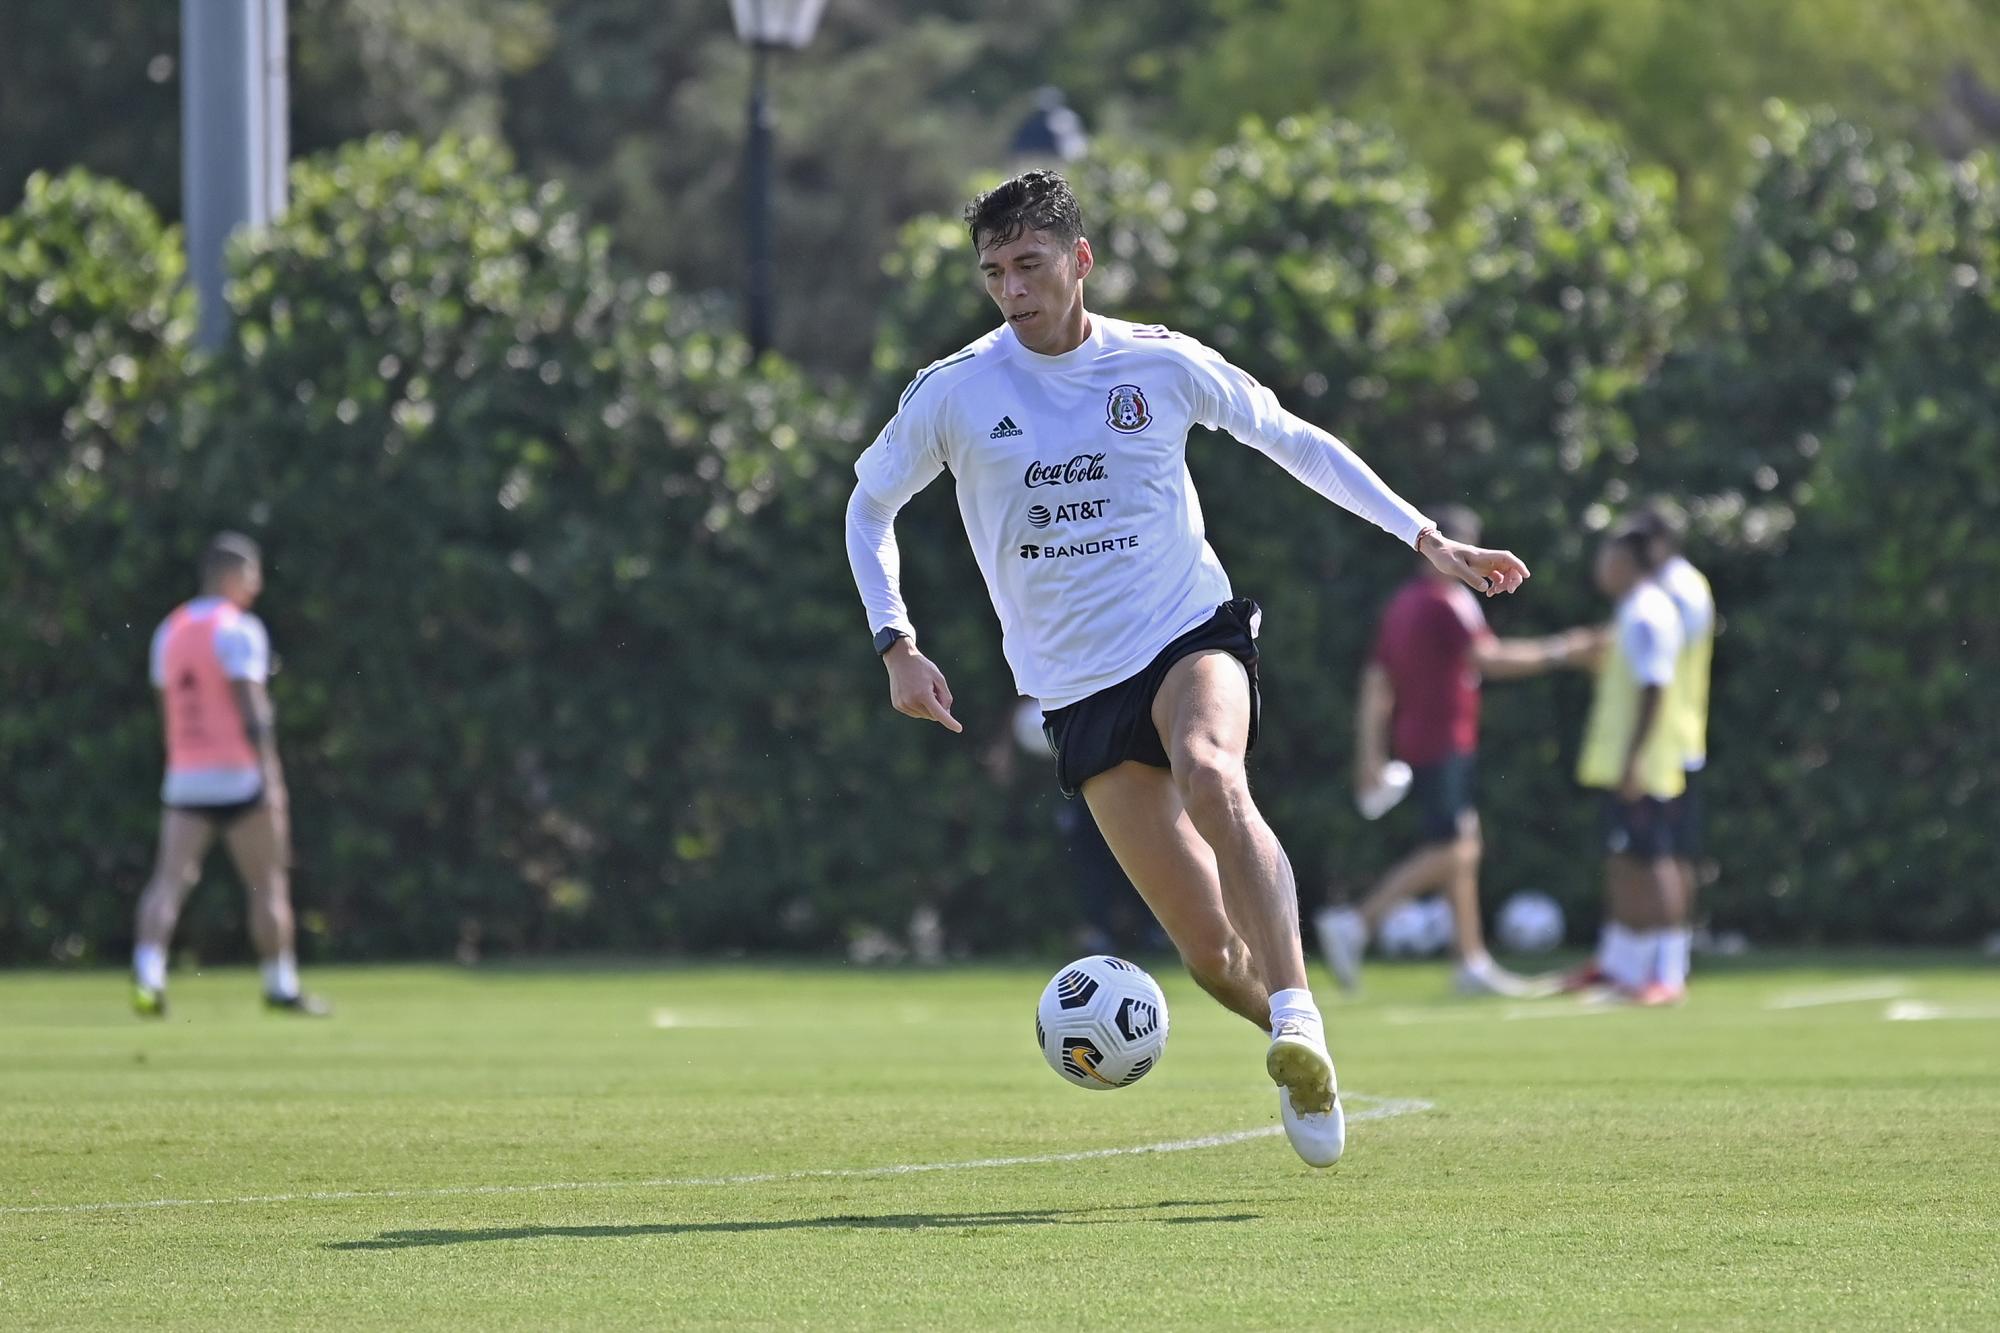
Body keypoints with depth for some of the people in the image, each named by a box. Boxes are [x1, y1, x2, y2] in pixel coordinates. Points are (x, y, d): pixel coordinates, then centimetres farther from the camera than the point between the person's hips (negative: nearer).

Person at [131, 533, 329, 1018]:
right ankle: (281, 986, 11)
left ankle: (148, 972, -22)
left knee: (169, 881, -3)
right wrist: (270, 778, -17)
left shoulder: (169, 632, 13)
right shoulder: (238, 629, -9)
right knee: (269, 885, 6)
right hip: (240, 776, -5)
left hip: (184, 777, 6)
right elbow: (251, 709, -16)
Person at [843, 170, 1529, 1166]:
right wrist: (896, 645, 1)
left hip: (1191, 634, -1)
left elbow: (1293, 442, 13)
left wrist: (1426, 539, 9)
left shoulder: (1162, 364, -1)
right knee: (1210, 951, -8)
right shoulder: (953, 394, -1)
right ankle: (1309, 1067, 18)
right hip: (1077, 687, 1)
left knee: (1210, 776, -37)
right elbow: (870, 506, 14)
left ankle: (1298, 1027, -41)